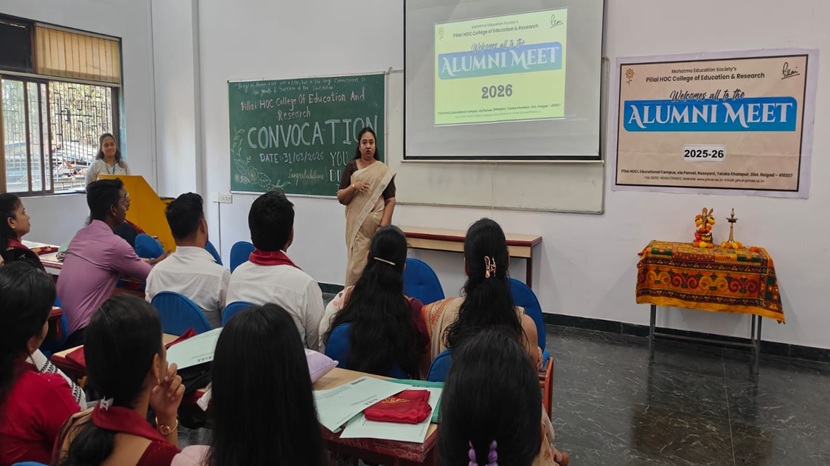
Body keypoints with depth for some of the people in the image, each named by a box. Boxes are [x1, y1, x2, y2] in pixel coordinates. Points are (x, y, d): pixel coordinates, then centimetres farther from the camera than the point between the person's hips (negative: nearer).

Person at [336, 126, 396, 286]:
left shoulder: (384, 170, 4)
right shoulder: (351, 167, 6)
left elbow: (390, 200, -2)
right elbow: (341, 199, 5)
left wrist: (384, 225, -12)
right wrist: (353, 186, -14)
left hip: (376, 224, 0)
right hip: (357, 225, 0)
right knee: (357, 263, -3)